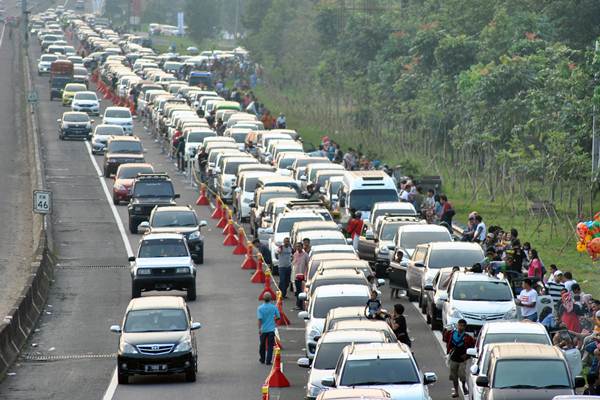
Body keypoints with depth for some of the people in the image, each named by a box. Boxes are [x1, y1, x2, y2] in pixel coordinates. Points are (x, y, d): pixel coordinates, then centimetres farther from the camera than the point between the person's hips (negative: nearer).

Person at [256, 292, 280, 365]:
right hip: (271, 329, 0)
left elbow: (260, 319, -15)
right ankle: (268, 361, -5)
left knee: (262, 345, 16)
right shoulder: (274, 307, -5)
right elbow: (278, 317, 2)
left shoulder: (260, 308, -9)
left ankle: (262, 359, 30)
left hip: (263, 329, 0)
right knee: (270, 346, 2)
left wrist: (259, 329, -13)